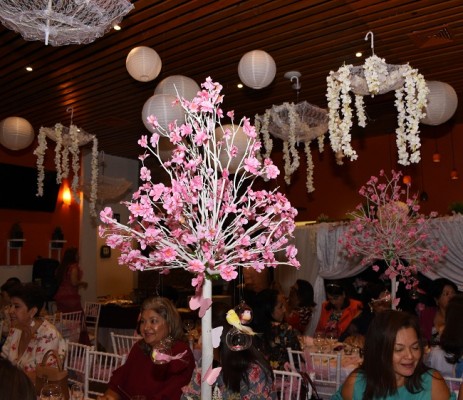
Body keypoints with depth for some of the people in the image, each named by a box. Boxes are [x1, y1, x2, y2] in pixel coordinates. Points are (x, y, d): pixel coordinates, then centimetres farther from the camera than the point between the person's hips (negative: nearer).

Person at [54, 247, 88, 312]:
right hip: (70, 297, -8)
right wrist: (83, 283, -1)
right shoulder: (74, 267, -11)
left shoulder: (62, 267, 11)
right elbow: (74, 282, -19)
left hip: (59, 296, 8)